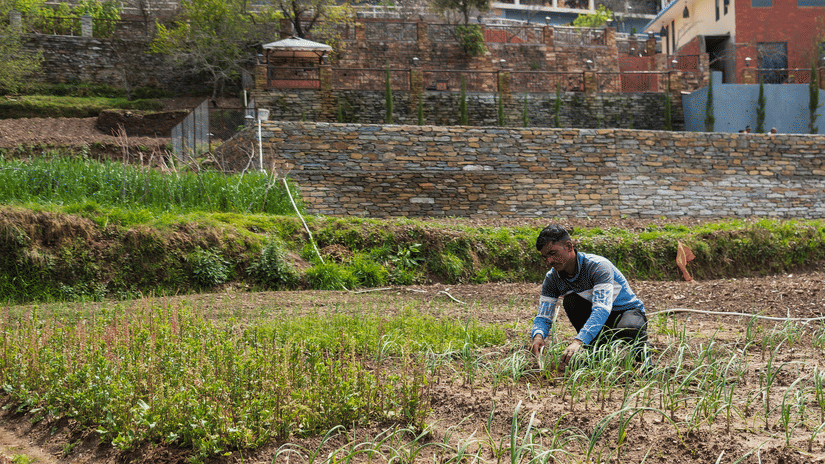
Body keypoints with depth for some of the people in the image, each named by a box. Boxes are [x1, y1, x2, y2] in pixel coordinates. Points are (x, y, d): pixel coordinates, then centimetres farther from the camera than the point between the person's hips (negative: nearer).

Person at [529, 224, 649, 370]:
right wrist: (538, 335, -37)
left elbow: (602, 309, -42)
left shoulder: (598, 266, -30)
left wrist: (578, 342, -57)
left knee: (627, 329, -40)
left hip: (628, 311, -5)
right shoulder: (552, 278, -11)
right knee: (570, 300, -24)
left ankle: (640, 345, -4)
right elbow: (543, 316, -11)